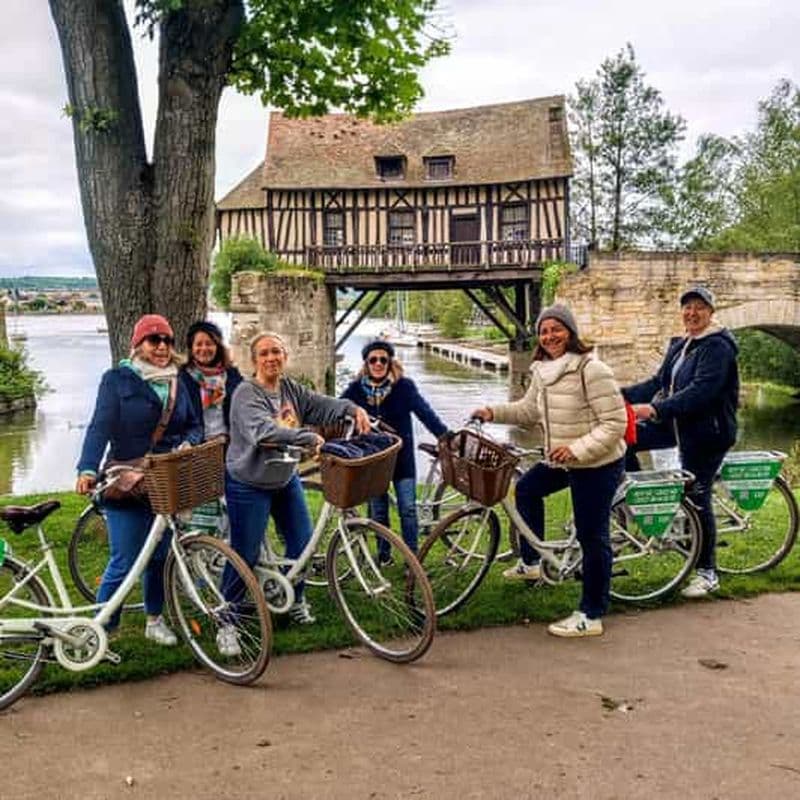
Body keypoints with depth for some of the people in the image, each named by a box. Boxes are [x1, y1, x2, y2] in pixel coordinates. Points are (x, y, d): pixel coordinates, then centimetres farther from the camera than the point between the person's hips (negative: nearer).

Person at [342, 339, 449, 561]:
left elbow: (426, 413, -13)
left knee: (407, 508, -2)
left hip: (402, 457, -1)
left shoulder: (404, 386, -9)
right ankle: (383, 555, 24)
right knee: (378, 511, 8)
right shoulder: (357, 389, -4)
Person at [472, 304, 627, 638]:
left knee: (591, 536, -3)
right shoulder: (542, 371, 5)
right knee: (527, 488, 24)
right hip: (561, 461, 9)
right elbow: (529, 410, 18)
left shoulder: (591, 370, -21)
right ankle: (530, 563, 39)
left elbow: (615, 423, -22)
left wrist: (577, 449, -30)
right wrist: (494, 412, 4)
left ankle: (591, 616, 7)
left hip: (597, 464, -9)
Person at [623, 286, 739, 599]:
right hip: (676, 425, 8)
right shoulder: (679, 345, 13)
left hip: (706, 431, -8)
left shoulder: (718, 347, -14)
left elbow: (701, 392, -26)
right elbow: (659, 382, 12)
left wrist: (655, 409, -35)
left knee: (697, 498, -3)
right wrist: (623, 394, -4)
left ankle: (707, 573, 11)